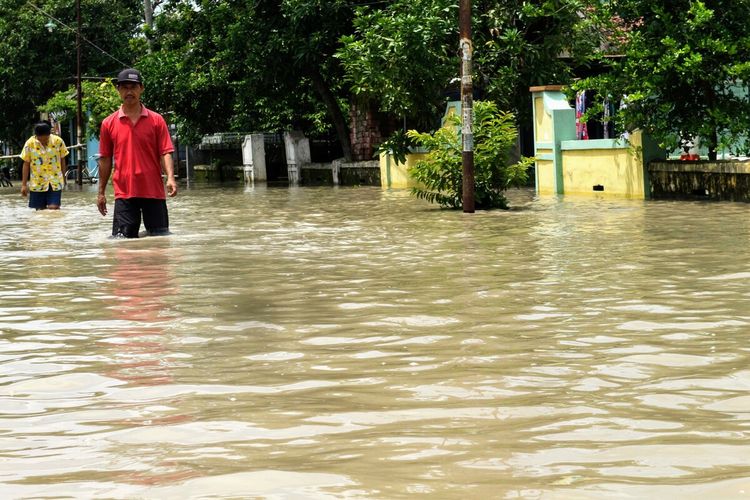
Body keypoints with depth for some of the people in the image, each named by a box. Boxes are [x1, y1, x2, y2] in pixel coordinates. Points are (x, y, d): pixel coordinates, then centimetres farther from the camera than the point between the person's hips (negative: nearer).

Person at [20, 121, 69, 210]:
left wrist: (63, 178, 10)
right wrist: (24, 184, -1)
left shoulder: (58, 141, -6)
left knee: (54, 208, -10)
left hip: (55, 182, -1)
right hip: (37, 183, 1)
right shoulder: (30, 144, -7)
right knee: (40, 209, 4)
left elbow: (62, 161, 6)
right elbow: (26, 164, 0)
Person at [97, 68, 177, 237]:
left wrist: (170, 177, -19)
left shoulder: (156, 120, 3)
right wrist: (101, 192, 10)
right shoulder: (109, 123, 6)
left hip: (154, 191, 0)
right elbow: (105, 159, 11)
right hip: (124, 193, 0)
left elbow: (165, 152, -1)